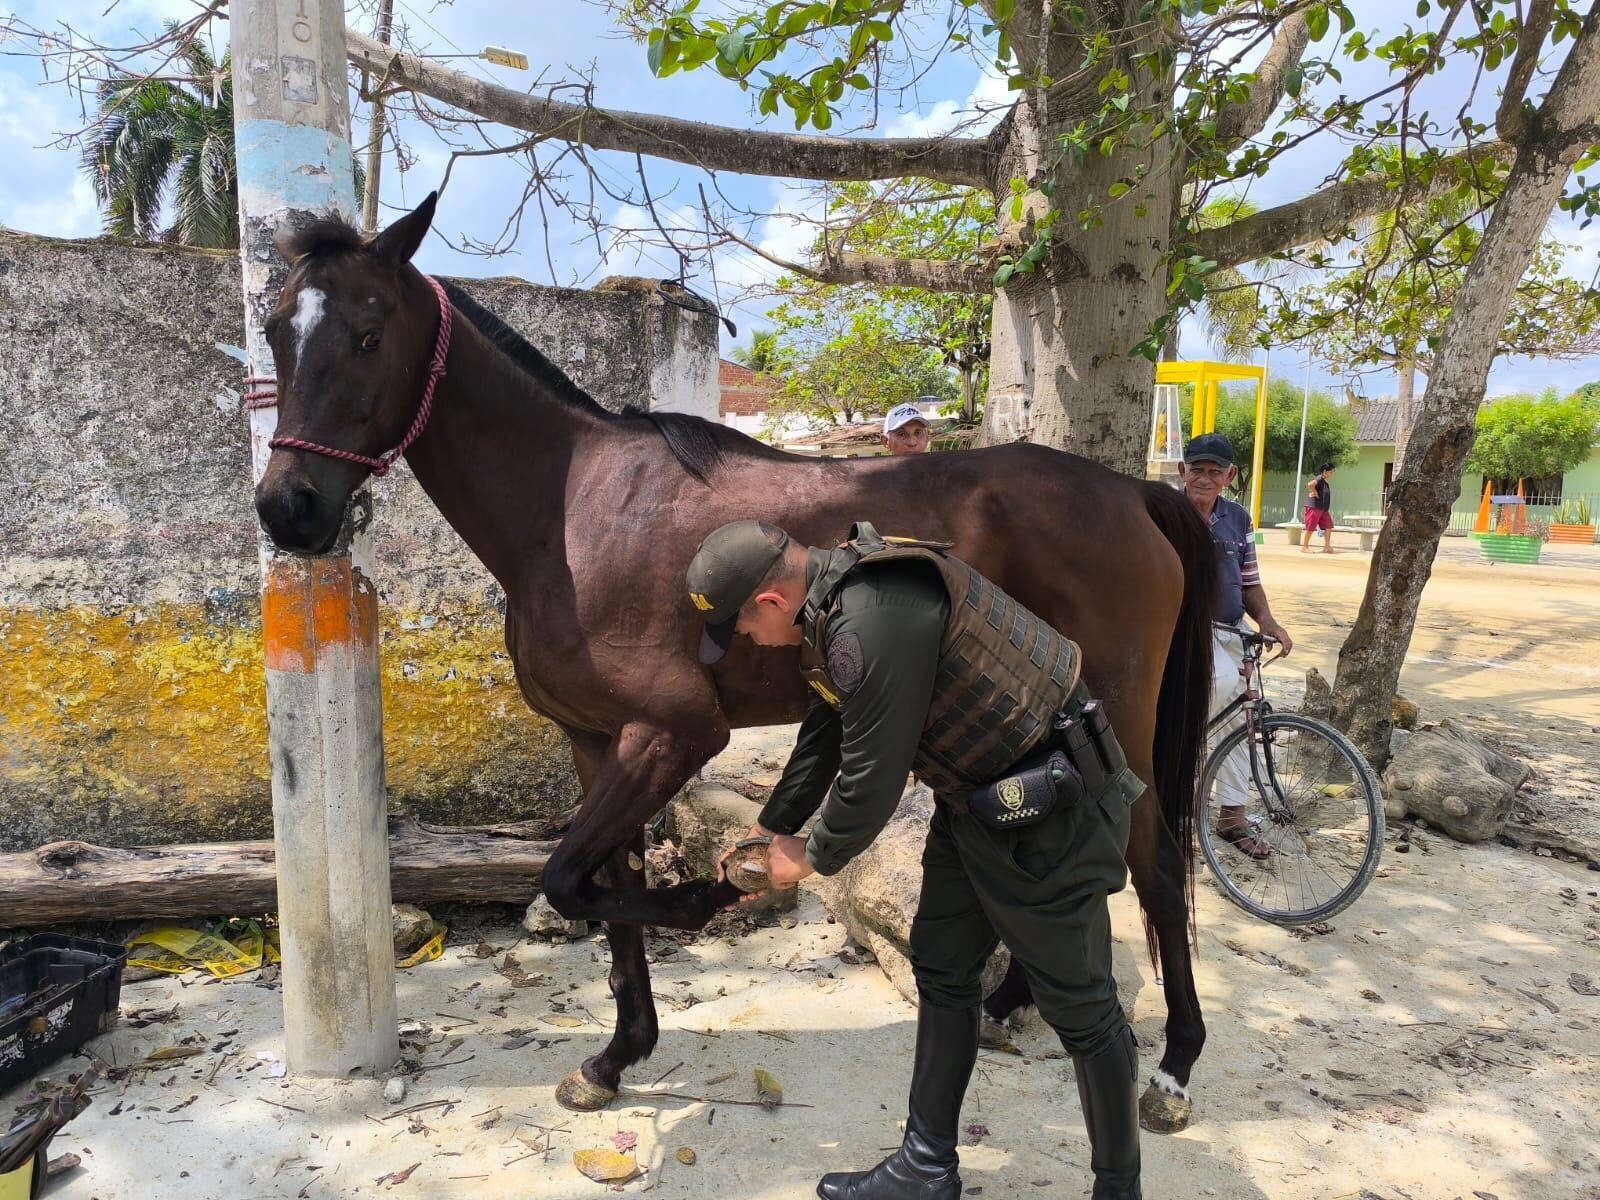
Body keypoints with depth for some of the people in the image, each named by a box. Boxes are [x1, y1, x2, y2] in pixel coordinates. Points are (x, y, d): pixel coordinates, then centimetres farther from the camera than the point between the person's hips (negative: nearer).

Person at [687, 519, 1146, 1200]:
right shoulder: (830, 605, 3)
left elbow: (872, 775, -24)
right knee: (941, 969, 16)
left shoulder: (875, 617, -30)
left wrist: (813, 857, -6)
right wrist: (770, 829, 21)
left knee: (1079, 1005, 6)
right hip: (975, 798, 10)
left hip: (1048, 808, -10)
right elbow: (824, 736, 15)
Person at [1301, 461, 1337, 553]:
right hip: (1314, 507, -9)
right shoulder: (1319, 479, -14)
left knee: (1328, 526, 7)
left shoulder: (1324, 481, 15)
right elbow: (1310, 485, -33)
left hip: (1323, 509, 9)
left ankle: (1327, 547, 12)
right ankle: (1304, 547, 5)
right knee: (1310, 528, -4)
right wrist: (1315, 494, -20)